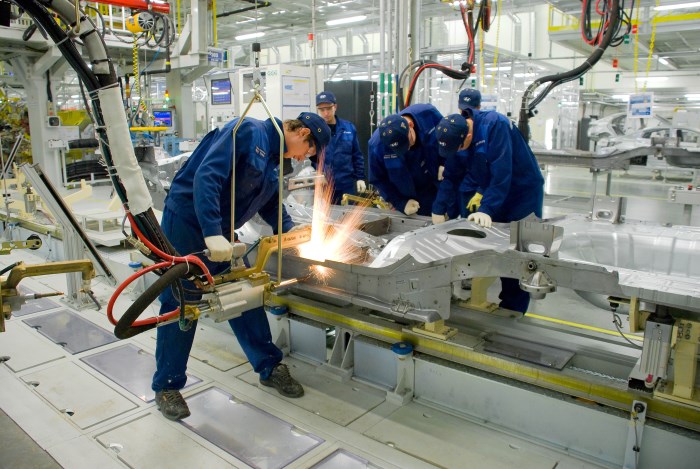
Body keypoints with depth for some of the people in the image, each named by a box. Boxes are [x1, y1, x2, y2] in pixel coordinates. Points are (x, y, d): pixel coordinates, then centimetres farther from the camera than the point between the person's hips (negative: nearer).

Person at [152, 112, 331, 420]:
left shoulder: (275, 161, 10)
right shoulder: (249, 131, -18)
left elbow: (270, 203, 21)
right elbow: (207, 176, -28)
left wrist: (291, 231, 6)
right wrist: (212, 233, -33)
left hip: (221, 232, 9)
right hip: (187, 220, -8)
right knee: (181, 305, 0)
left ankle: (270, 367, 24)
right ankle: (167, 386, 17)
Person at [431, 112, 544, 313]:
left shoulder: (495, 126, -30)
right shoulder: (455, 135, -9)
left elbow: (500, 174, -34)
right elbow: (451, 176, -7)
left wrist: (487, 210, -38)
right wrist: (439, 208, -15)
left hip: (524, 190, -6)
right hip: (494, 191, 6)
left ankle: (514, 309, 7)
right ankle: (507, 299, 20)